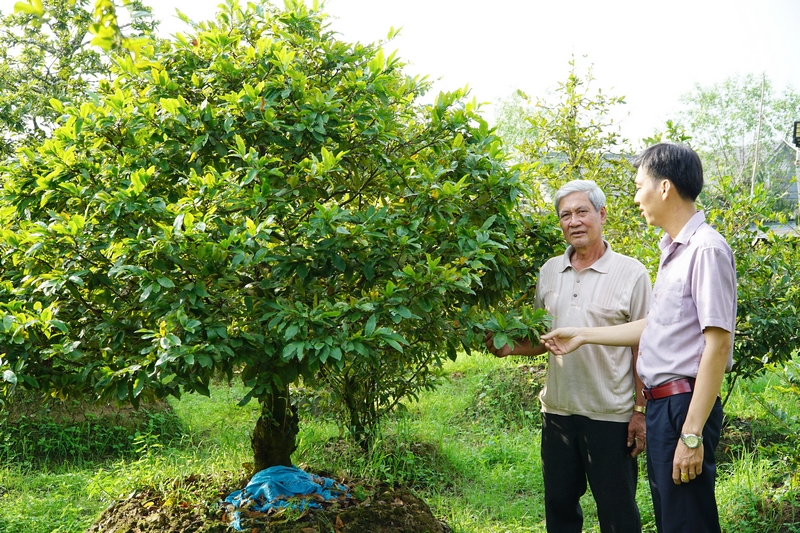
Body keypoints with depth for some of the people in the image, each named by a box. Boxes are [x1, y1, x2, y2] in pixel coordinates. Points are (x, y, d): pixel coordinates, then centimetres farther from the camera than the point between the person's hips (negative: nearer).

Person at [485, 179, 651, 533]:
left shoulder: (631, 274, -6)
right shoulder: (549, 272, 7)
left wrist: (641, 411, -9)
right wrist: (511, 347, -4)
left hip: (610, 415, -5)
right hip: (558, 410, 5)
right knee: (559, 505, 15)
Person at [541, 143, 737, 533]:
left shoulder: (706, 249, -16)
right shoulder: (673, 250, 14)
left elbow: (718, 344, -20)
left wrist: (692, 434, -22)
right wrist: (584, 336, 24)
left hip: (684, 405, -10)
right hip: (660, 403, 10)